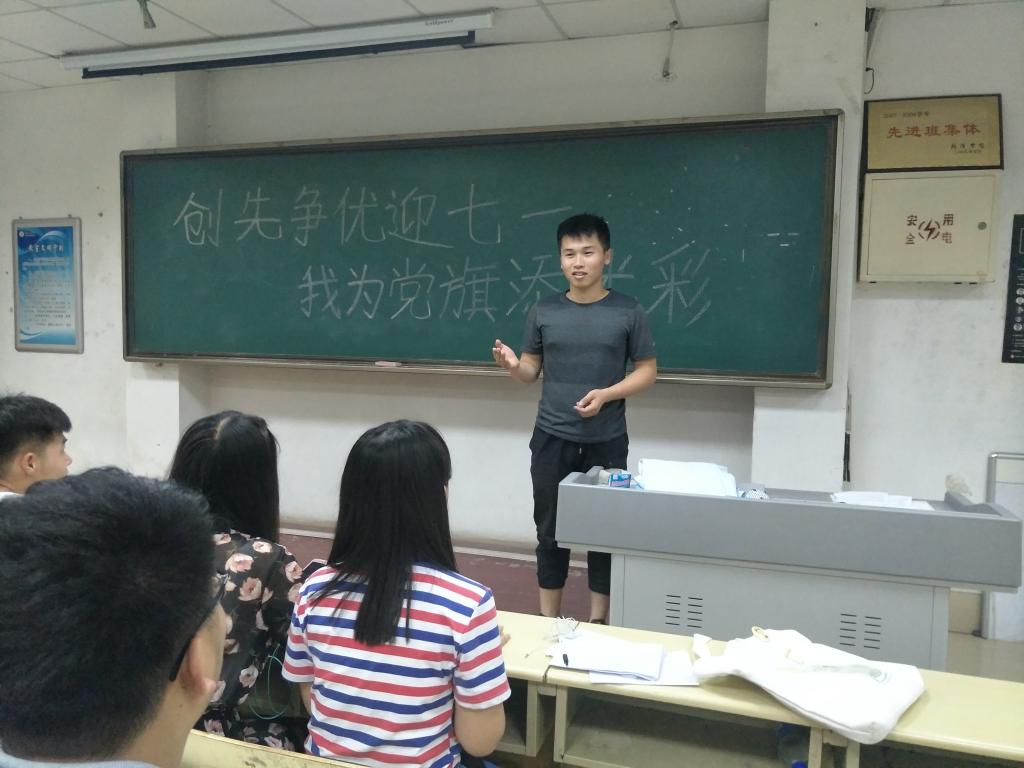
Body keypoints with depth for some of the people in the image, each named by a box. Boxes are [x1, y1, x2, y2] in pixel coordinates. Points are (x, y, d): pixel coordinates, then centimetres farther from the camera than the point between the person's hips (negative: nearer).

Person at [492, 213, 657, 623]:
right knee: (550, 529, 10)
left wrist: (606, 394, -16)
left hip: (606, 440, -1)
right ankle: (548, 618, 25)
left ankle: (598, 619, 24)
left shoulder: (628, 311, -2)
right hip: (551, 438, 2)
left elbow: (647, 371, 0)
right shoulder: (544, 310, 3)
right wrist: (513, 365, -16)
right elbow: (531, 370, 8)